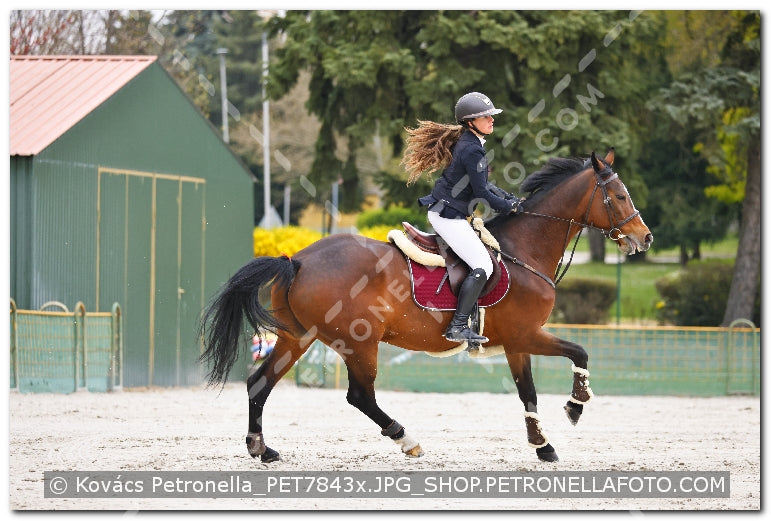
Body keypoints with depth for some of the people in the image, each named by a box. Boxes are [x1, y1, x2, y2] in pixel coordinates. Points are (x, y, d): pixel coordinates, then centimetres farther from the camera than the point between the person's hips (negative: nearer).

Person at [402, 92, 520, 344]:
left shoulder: (468, 143, 13)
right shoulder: (472, 150, -18)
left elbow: (481, 184, 22)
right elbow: (481, 193, -18)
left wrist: (509, 198, 13)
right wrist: (509, 207, -4)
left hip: (443, 213, 11)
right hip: (448, 216, -11)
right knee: (483, 267, -15)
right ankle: (458, 327, -19)